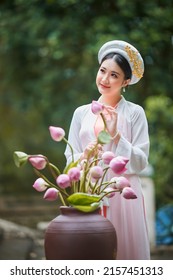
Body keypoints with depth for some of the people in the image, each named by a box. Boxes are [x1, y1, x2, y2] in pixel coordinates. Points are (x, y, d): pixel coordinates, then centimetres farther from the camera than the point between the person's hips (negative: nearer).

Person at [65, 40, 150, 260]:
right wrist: (84, 156, -12)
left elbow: (140, 162, -5)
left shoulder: (135, 113, 0)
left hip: (123, 194, -2)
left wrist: (115, 135, -14)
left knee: (125, 249, 0)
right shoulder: (81, 113, 9)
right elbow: (70, 160, 9)